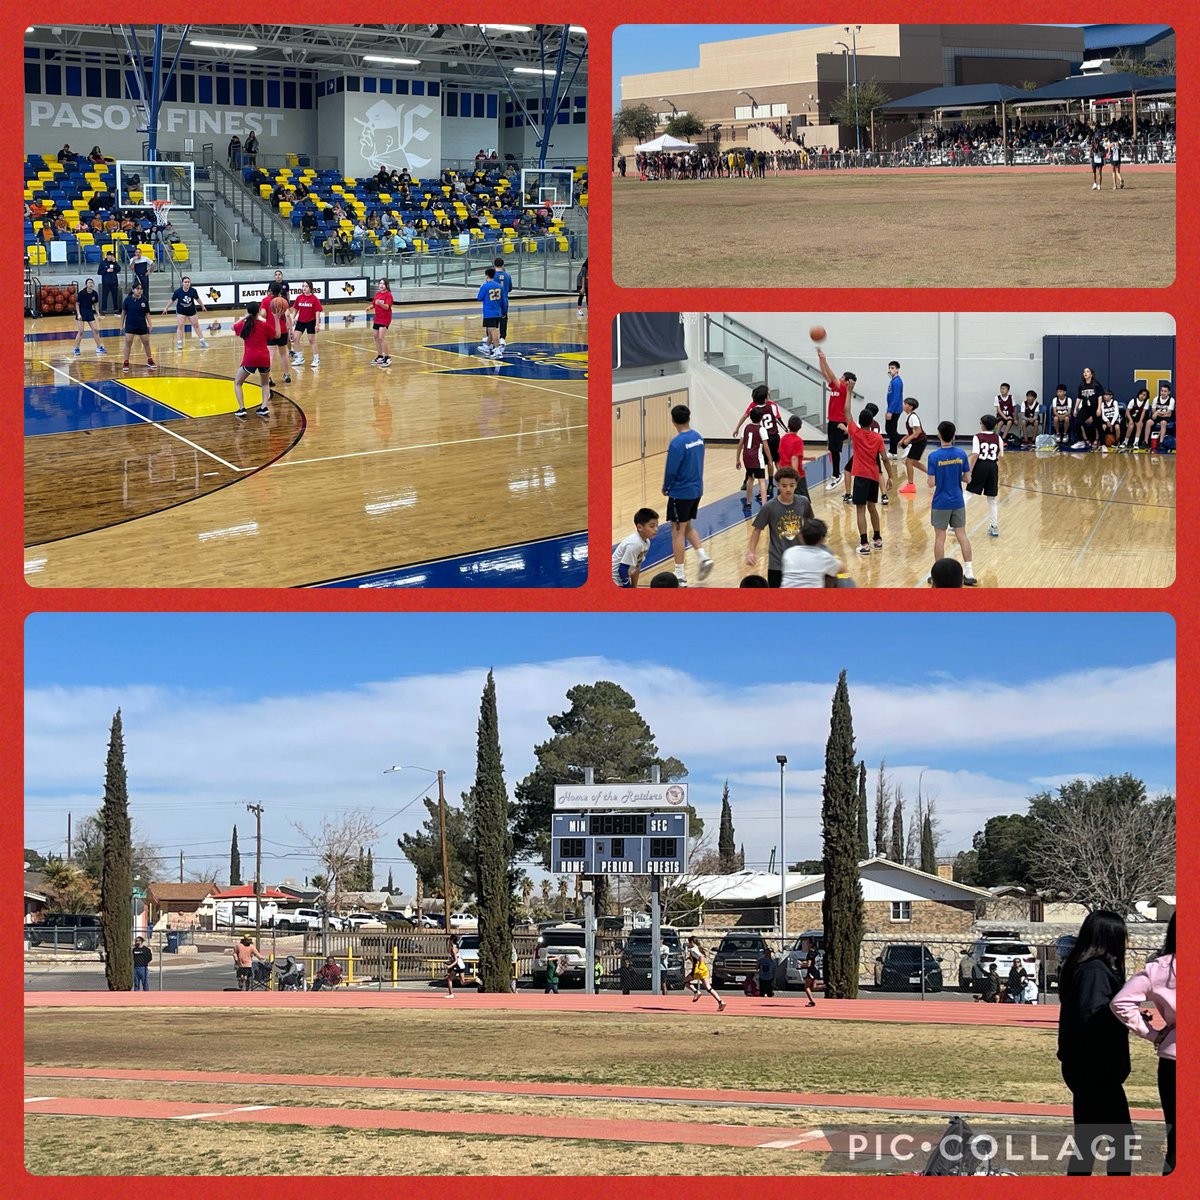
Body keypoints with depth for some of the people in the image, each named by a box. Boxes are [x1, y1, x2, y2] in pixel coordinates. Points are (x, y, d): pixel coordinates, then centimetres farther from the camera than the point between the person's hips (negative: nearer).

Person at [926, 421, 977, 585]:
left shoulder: (934, 456, -15)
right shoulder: (961, 454, -5)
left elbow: (931, 483, -15)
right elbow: (967, 479, -1)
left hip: (941, 504, -3)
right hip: (958, 502, 3)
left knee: (940, 537, 5)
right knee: (962, 535, 9)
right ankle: (968, 573, 8)